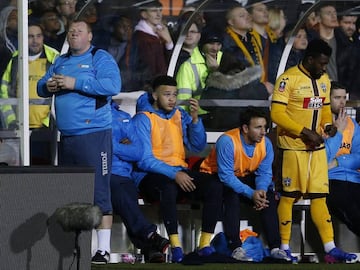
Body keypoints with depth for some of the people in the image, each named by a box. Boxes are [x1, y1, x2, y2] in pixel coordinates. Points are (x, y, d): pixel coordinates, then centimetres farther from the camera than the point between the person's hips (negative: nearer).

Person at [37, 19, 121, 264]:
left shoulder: (100, 58, -3)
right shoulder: (61, 62, 19)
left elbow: (113, 85, -18)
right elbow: (41, 86, 21)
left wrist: (75, 83, -20)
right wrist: (48, 86, -5)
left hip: (94, 135, -8)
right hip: (66, 137, 8)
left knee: (99, 192, -9)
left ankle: (104, 249, -10)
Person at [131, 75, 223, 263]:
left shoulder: (180, 115, 13)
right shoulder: (143, 119, -5)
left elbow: (197, 147, 5)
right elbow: (144, 160, -14)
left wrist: (195, 119, -10)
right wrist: (174, 174, -25)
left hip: (179, 172, 6)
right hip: (151, 175, -6)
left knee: (215, 186, -19)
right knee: (169, 187, -40)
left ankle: (205, 244, -22)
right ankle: (175, 246, -39)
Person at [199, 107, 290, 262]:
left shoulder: (265, 143, -11)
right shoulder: (227, 141, -30)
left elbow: (264, 172, -7)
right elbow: (226, 176, -32)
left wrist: (261, 190, -30)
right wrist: (251, 194, -37)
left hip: (244, 177, 6)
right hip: (216, 177, -6)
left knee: (268, 196, -15)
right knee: (232, 195, -34)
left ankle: (275, 248, -15)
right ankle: (236, 248, -34)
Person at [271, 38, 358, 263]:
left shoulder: (324, 80, 11)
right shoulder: (289, 79, -13)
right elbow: (277, 113, -17)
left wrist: (328, 124, -1)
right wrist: (304, 132, -20)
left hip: (317, 147, 6)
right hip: (293, 146, -6)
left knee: (319, 196, 4)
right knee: (289, 195, 0)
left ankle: (330, 249, 1)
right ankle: (284, 247, 8)